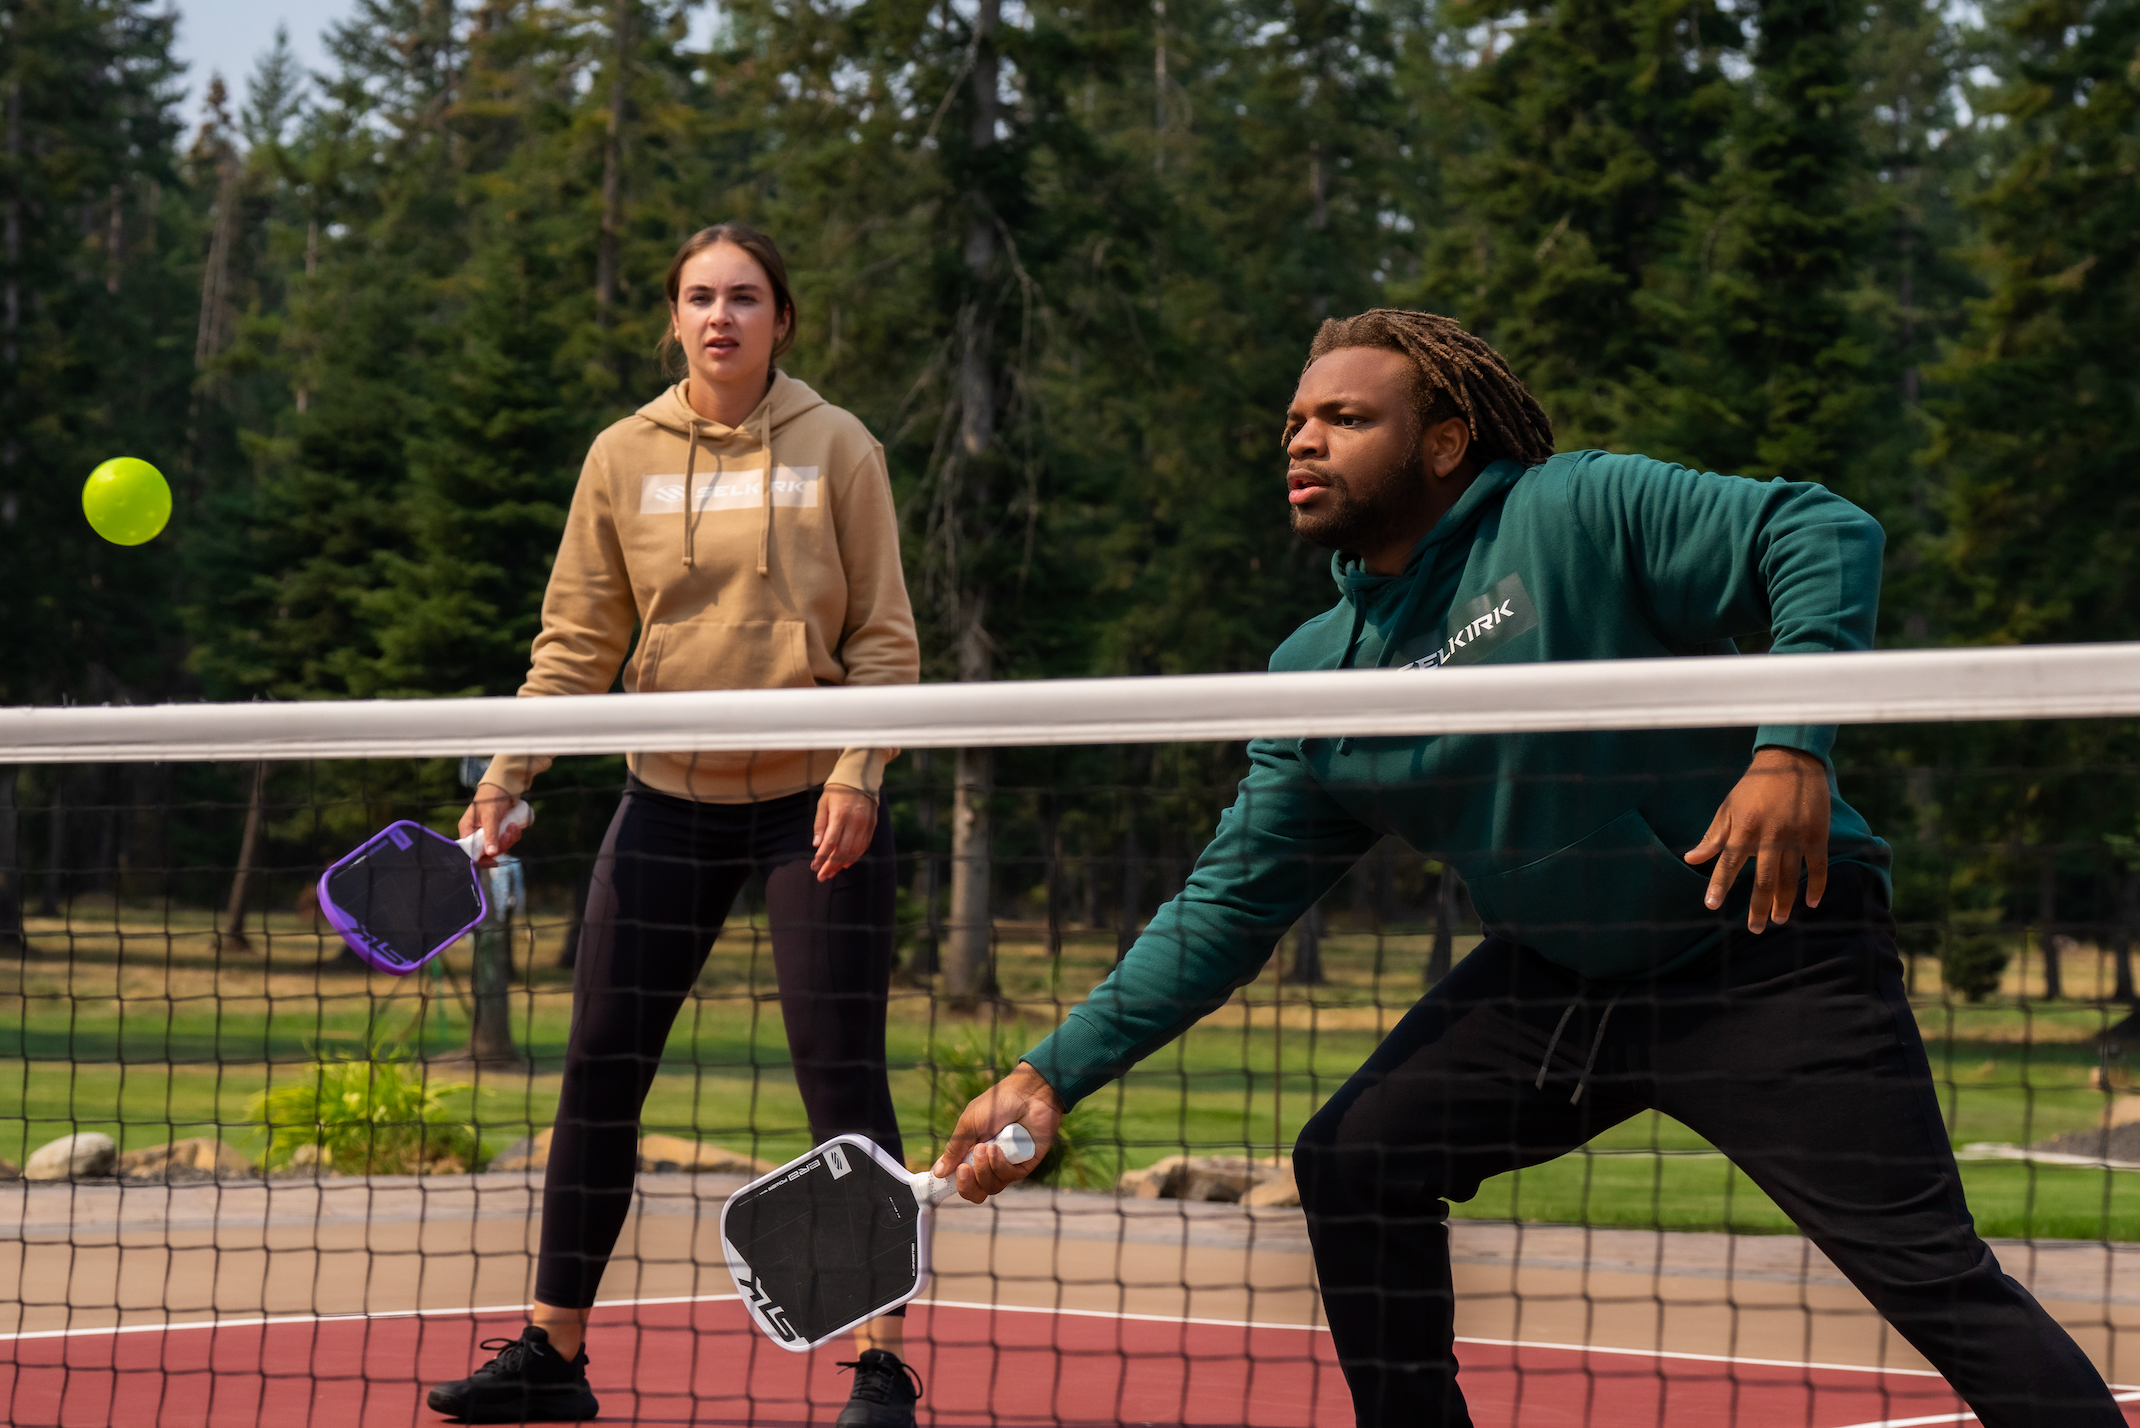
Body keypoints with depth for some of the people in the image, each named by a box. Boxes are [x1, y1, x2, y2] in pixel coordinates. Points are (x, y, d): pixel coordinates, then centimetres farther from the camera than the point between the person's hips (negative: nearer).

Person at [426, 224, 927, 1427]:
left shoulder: (837, 449, -2)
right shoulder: (624, 457, 5)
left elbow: (885, 640, -1)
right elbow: (578, 642, 8)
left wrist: (857, 774, -14)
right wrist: (508, 776, -1)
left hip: (811, 800, -3)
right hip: (670, 799, 3)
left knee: (843, 1078, -5)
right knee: (600, 1072, 3)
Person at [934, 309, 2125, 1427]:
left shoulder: (1578, 510, -15)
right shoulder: (1315, 675, 3)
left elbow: (1825, 535, -19)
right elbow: (1230, 907, 5)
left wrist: (1792, 751, -32)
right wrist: (1056, 1075, -3)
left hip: (1768, 945, -7)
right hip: (1558, 975, 7)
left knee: (1926, 1267, -15)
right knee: (1354, 1161, 1)